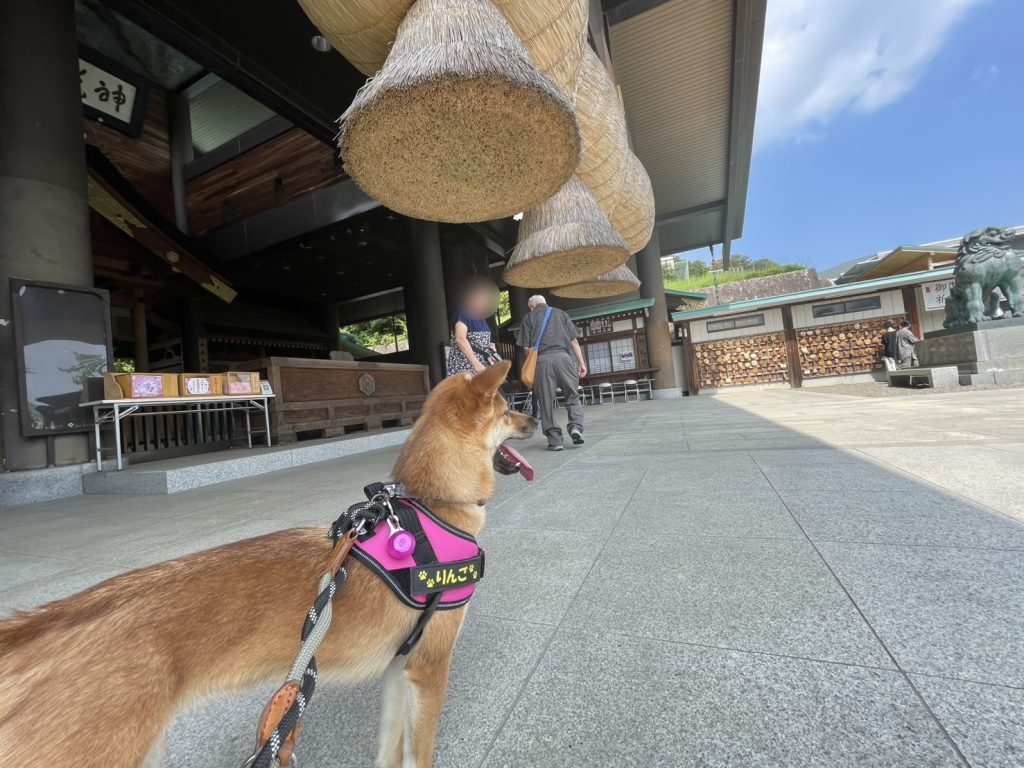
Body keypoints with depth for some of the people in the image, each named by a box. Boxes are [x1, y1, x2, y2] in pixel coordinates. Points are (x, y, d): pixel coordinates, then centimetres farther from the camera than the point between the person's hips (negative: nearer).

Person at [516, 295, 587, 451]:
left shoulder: (528, 318, 15)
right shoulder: (560, 313, 19)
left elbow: (526, 347, 5)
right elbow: (574, 341, 11)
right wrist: (581, 363, 11)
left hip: (542, 359, -1)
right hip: (563, 356, 1)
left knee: (546, 401, 5)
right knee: (573, 396, 12)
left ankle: (554, 440, 4)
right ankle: (576, 426, -9)